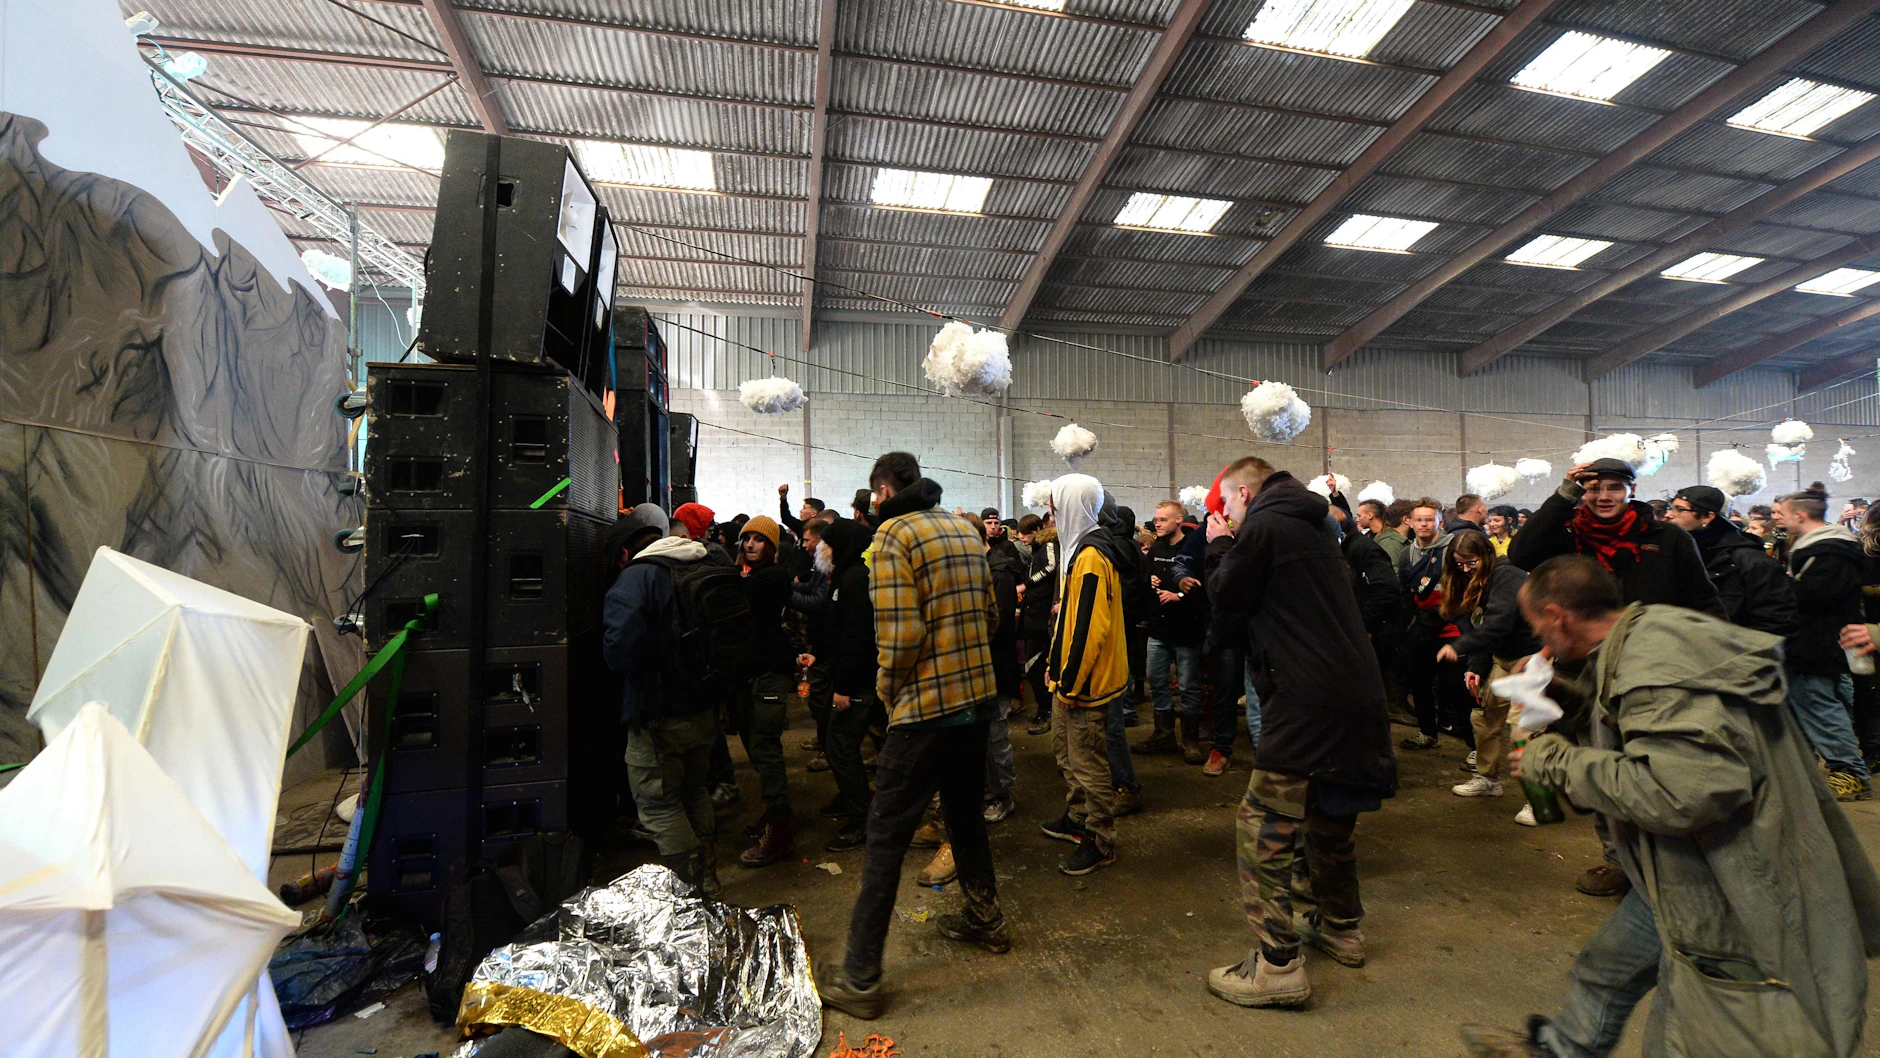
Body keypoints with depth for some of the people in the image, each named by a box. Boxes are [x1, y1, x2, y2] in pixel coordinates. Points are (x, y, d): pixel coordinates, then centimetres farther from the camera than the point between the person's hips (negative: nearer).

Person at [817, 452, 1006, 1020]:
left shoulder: (893, 534, -12)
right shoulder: (965, 529, 10)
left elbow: (899, 632, -20)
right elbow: (990, 613, 12)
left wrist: (887, 689, -4)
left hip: (925, 704, -7)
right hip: (977, 693, 8)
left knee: (887, 834, 2)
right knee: (966, 812, 24)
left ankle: (860, 978, 11)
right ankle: (985, 919, 42)